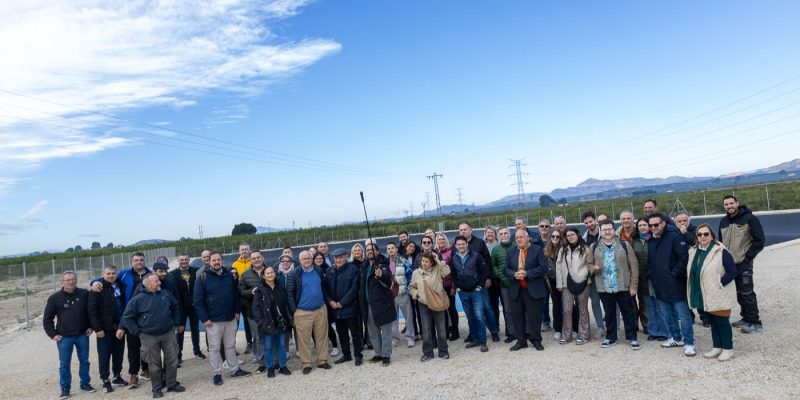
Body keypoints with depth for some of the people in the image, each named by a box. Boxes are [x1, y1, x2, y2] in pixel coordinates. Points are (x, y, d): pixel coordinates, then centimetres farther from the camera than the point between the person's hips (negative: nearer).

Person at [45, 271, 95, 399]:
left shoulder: (85, 294, -2)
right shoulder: (55, 298, -5)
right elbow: (47, 319, 1)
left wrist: (91, 326, 3)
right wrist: (53, 334, -4)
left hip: (82, 335, 1)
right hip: (64, 337, -1)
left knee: (84, 361, 10)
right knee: (64, 364, 5)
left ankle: (85, 384, 24)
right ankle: (65, 388, 16)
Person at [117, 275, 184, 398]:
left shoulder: (166, 294, 4)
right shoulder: (138, 299, -8)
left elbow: (176, 308, 17)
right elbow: (127, 317, -4)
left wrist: (177, 323, 11)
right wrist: (138, 332, -6)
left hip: (169, 333, 3)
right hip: (149, 337, -3)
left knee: (172, 360, 8)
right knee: (154, 364, 6)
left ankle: (172, 384, 23)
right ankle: (157, 388, 21)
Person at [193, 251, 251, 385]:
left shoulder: (229, 274, 4)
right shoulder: (203, 277, -9)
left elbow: (236, 294, 13)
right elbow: (197, 300, -10)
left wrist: (237, 311, 8)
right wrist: (204, 319, -13)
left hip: (230, 318, 4)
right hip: (213, 320, -4)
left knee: (230, 345, 15)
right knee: (214, 348, 6)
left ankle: (234, 369, 26)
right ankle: (216, 374, 17)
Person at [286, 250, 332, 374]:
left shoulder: (319, 271, 6)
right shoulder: (294, 274, -5)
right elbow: (289, 293, -4)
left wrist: (325, 300, 12)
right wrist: (294, 309, -6)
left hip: (320, 310, 3)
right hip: (302, 312, -3)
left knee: (322, 336, 8)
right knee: (304, 339, 2)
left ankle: (322, 360, 20)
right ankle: (306, 363, 13)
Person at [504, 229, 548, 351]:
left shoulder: (537, 249, -1)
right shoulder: (511, 251, 11)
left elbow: (543, 268, -10)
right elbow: (506, 269, 9)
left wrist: (527, 273, -17)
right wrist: (514, 274, -12)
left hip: (533, 290, -4)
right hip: (516, 290, 4)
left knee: (534, 317, 4)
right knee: (517, 317, 7)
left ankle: (536, 341, 19)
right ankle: (521, 341, 19)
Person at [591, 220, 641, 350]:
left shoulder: (624, 245, -2)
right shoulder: (594, 247, 4)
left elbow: (634, 265, -1)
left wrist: (633, 285, -6)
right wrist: (594, 268, -9)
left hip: (623, 287, -2)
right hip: (604, 288, 2)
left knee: (627, 312, 7)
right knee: (609, 313, 13)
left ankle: (633, 337, 19)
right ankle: (610, 337, 26)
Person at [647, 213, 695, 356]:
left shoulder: (674, 236, -10)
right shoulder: (650, 241, 10)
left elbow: (684, 256, -16)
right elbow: (648, 261, 19)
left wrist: (674, 274, -17)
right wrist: (650, 274, 5)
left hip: (675, 284, -7)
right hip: (659, 285, 7)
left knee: (683, 315, -2)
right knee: (667, 314, 17)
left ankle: (689, 343, 6)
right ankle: (676, 338, 31)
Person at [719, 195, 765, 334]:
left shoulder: (750, 219, -8)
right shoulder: (723, 221, 11)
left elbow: (759, 241, -10)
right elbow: (720, 241, 21)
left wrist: (747, 256, -12)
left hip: (744, 263, -6)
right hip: (729, 263, 6)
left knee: (747, 293, -8)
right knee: (739, 293, 13)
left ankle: (755, 322, -1)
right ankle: (746, 318, 22)